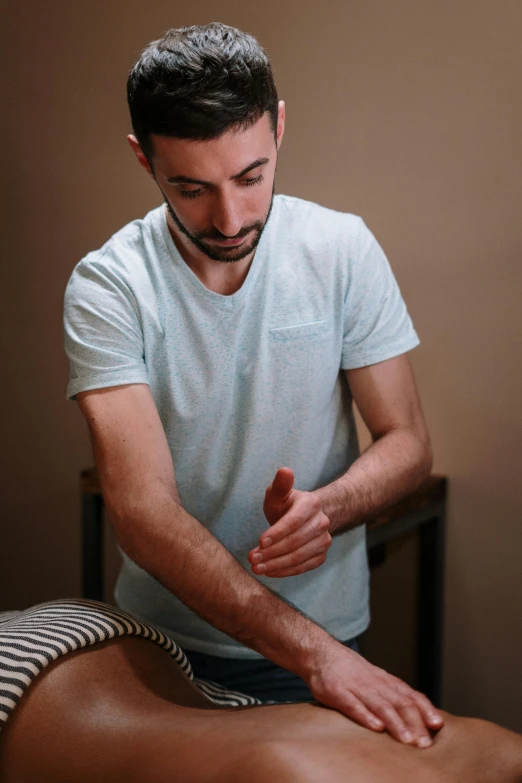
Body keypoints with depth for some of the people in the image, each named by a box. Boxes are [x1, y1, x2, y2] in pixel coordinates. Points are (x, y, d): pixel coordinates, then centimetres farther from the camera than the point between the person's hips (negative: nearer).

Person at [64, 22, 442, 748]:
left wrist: (326, 508, -29)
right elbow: (141, 509, -26)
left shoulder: (344, 250, -12)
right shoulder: (107, 287, -18)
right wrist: (311, 650, -34)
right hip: (161, 637, -1)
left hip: (326, 632, 1)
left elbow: (408, 444, -7)